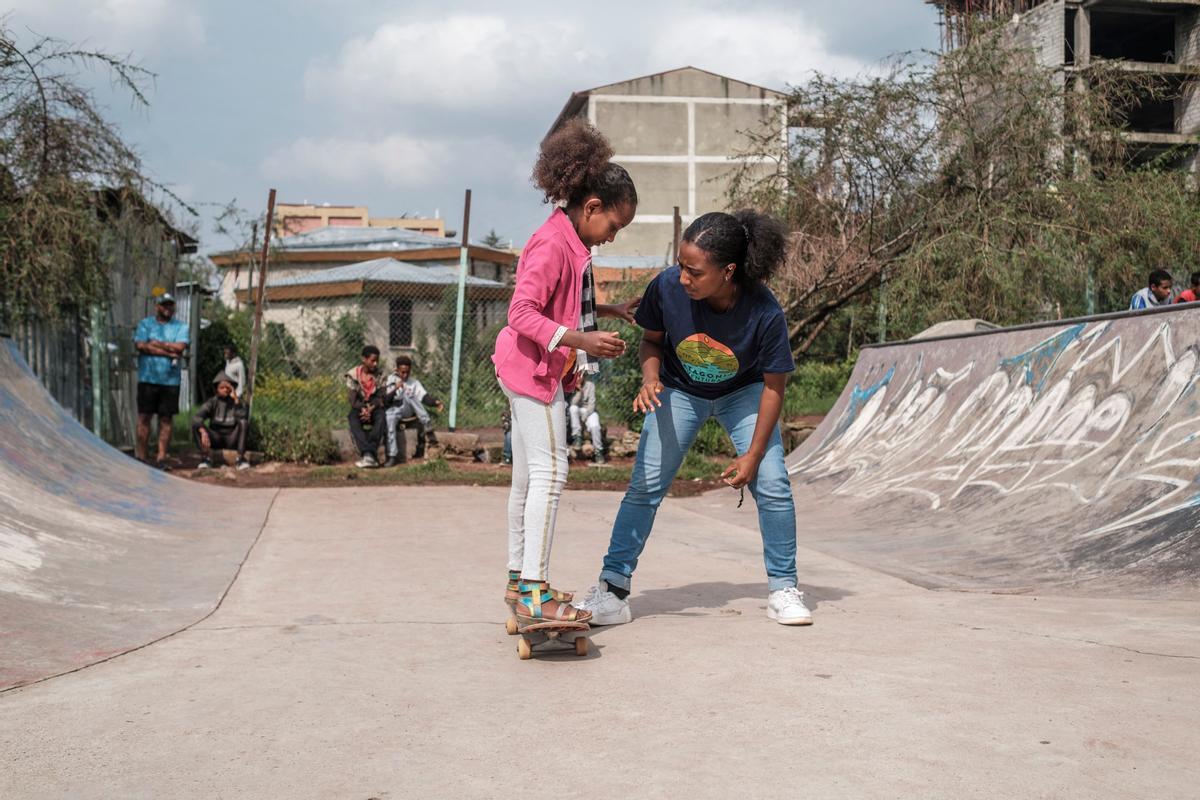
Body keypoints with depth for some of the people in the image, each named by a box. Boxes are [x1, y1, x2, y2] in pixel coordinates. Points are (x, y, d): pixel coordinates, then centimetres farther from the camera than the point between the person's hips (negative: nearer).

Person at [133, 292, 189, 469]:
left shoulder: (181, 326, 10)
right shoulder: (145, 324, 8)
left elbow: (180, 346, -7)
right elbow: (140, 345, -8)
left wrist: (156, 344, -6)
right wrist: (168, 352, -12)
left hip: (171, 381, 1)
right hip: (147, 379, -1)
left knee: (166, 419, 3)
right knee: (144, 418, -1)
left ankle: (161, 458, 8)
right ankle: (140, 457, 4)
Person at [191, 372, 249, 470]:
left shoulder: (236, 401, -7)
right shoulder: (212, 402, -8)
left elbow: (241, 417, -27)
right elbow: (196, 417, -24)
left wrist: (236, 399, -28)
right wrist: (203, 432, -41)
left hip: (232, 439, -1)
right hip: (216, 439, 1)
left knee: (243, 423, -29)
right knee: (195, 426, -23)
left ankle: (241, 458, -25)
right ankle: (206, 457, -18)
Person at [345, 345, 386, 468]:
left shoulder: (379, 374, 0)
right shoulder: (353, 375, -3)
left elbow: (380, 397, -4)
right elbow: (352, 399, -6)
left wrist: (370, 409, -21)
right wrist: (363, 409, -23)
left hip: (375, 407, 0)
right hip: (359, 407, 0)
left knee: (382, 416, -35)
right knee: (353, 419, -35)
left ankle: (367, 455, -45)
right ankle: (368, 454, -50)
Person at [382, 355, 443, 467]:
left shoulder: (414, 382, 15)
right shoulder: (390, 380, 9)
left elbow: (424, 396, 1)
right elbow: (385, 400, -2)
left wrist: (436, 402, -19)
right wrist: (395, 389, -19)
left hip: (408, 410, 1)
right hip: (393, 409, -1)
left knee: (407, 396, -31)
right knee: (389, 418, -37)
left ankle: (428, 429, -36)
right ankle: (392, 456, -37)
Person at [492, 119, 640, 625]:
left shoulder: (570, 242, 12)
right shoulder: (552, 244, -19)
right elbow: (522, 314, -25)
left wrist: (606, 311, 15)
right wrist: (581, 341, -32)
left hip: (540, 371, 11)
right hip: (533, 370, -11)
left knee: (527, 477, 14)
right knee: (549, 473, -13)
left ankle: (520, 583, 23)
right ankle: (535, 594, -14)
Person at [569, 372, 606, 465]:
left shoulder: (590, 385, -3)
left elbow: (592, 404, -9)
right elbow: (573, 403, -15)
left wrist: (584, 418, -18)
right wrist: (579, 390, -20)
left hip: (589, 412, -1)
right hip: (577, 413, 1)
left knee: (594, 426, -30)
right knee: (573, 408, -34)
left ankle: (598, 452, -17)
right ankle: (577, 437, -28)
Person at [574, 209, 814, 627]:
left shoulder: (764, 313, -33)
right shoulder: (667, 287, -29)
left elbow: (774, 385, -19)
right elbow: (651, 340, -7)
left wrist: (753, 454, -16)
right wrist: (650, 379, -28)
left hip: (743, 393, -1)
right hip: (680, 392, 1)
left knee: (773, 485, -9)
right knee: (645, 485, -6)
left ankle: (782, 589, 8)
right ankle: (613, 586, 1)